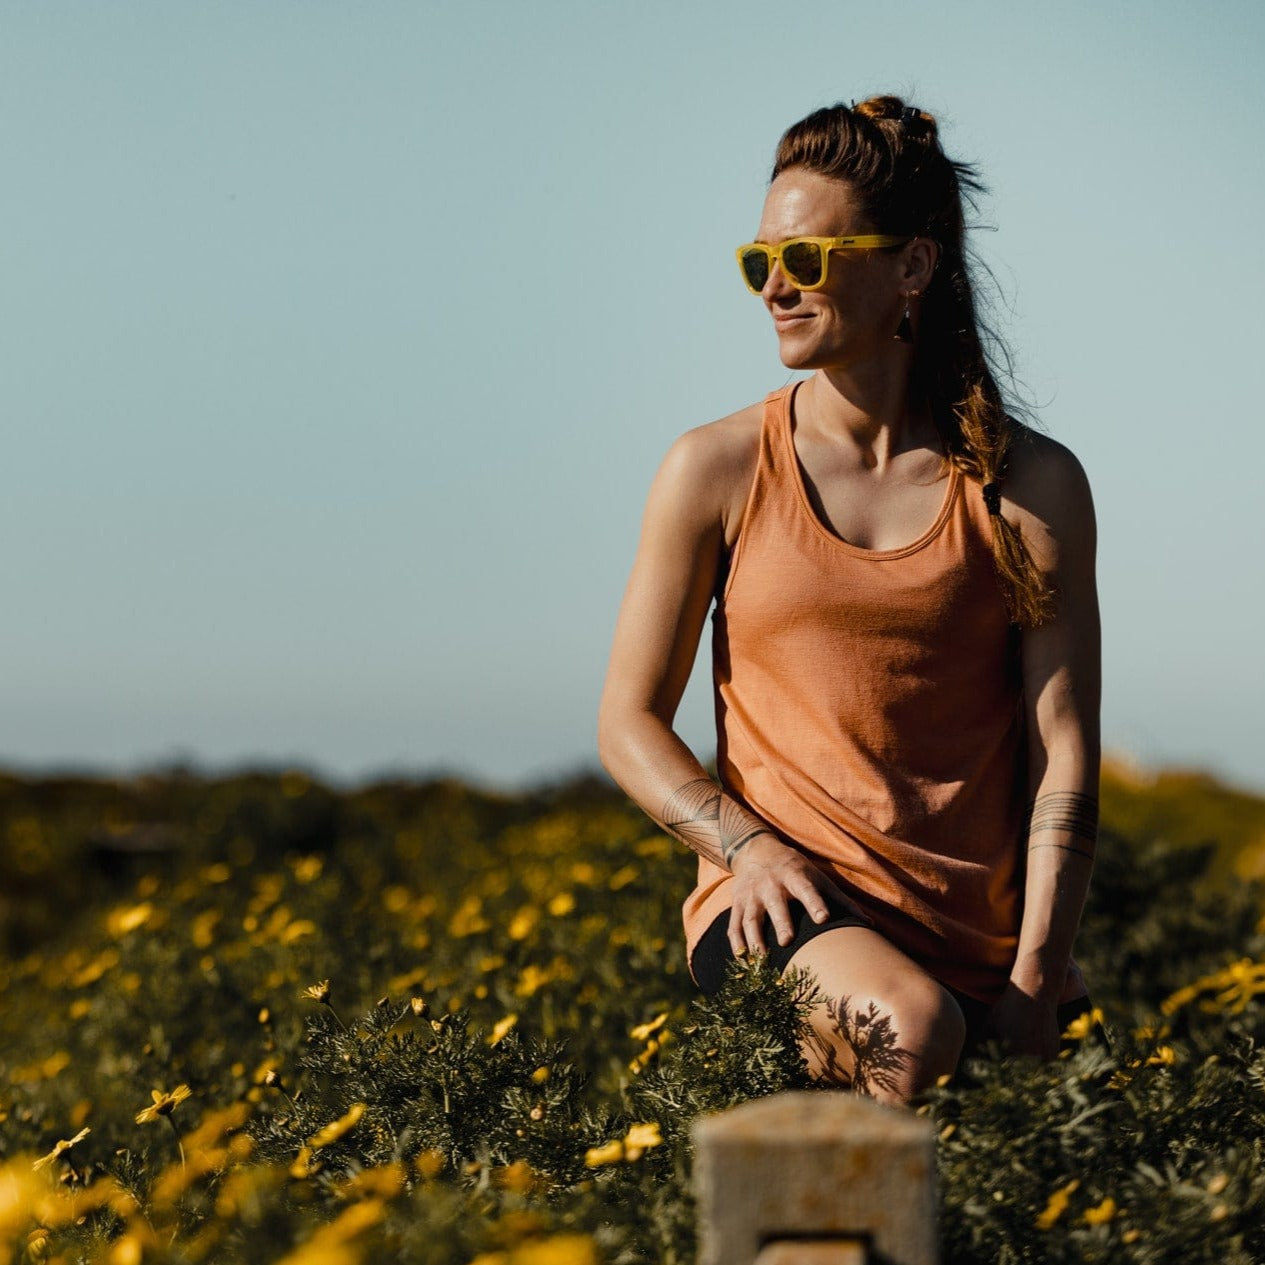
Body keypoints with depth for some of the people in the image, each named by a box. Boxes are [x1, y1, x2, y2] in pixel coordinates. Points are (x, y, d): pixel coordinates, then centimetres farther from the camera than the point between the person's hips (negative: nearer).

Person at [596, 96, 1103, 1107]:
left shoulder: (1033, 485, 2)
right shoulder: (716, 472, 2)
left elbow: (1065, 758, -1)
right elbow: (629, 722, 6)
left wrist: (1035, 983, -12)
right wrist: (748, 845, -12)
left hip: (978, 928, 2)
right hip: (783, 901, -2)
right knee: (911, 1034, -33)